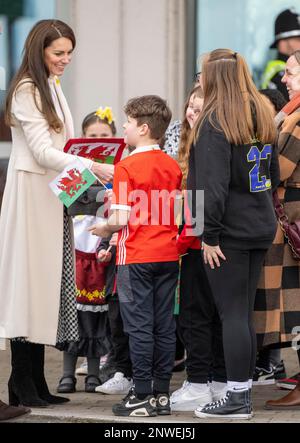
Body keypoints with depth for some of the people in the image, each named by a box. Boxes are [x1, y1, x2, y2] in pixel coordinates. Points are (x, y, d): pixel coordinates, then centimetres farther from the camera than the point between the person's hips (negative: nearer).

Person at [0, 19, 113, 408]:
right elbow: (43, 152, -19)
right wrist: (93, 167, -26)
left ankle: (36, 382, 11)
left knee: (47, 287, 8)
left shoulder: (53, 88, 16)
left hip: (53, 195, 9)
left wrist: (89, 166, 7)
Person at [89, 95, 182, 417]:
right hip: (168, 255, 6)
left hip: (136, 257, -6)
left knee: (139, 326, -2)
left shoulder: (127, 167, -12)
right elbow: (178, 214, 11)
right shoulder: (172, 166, 7)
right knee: (163, 326, 8)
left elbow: (122, 219, -16)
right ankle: (162, 394, 12)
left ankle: (142, 397, 0)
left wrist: (104, 229, 3)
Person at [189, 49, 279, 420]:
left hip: (229, 231, -8)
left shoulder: (214, 122, -13)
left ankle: (237, 398, -2)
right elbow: (273, 174, 18)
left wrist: (209, 235, -16)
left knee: (232, 313, -4)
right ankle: (244, 393, 16)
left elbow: (213, 184, -19)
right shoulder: (262, 118, 11)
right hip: (260, 228, 8)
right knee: (244, 312, 12)